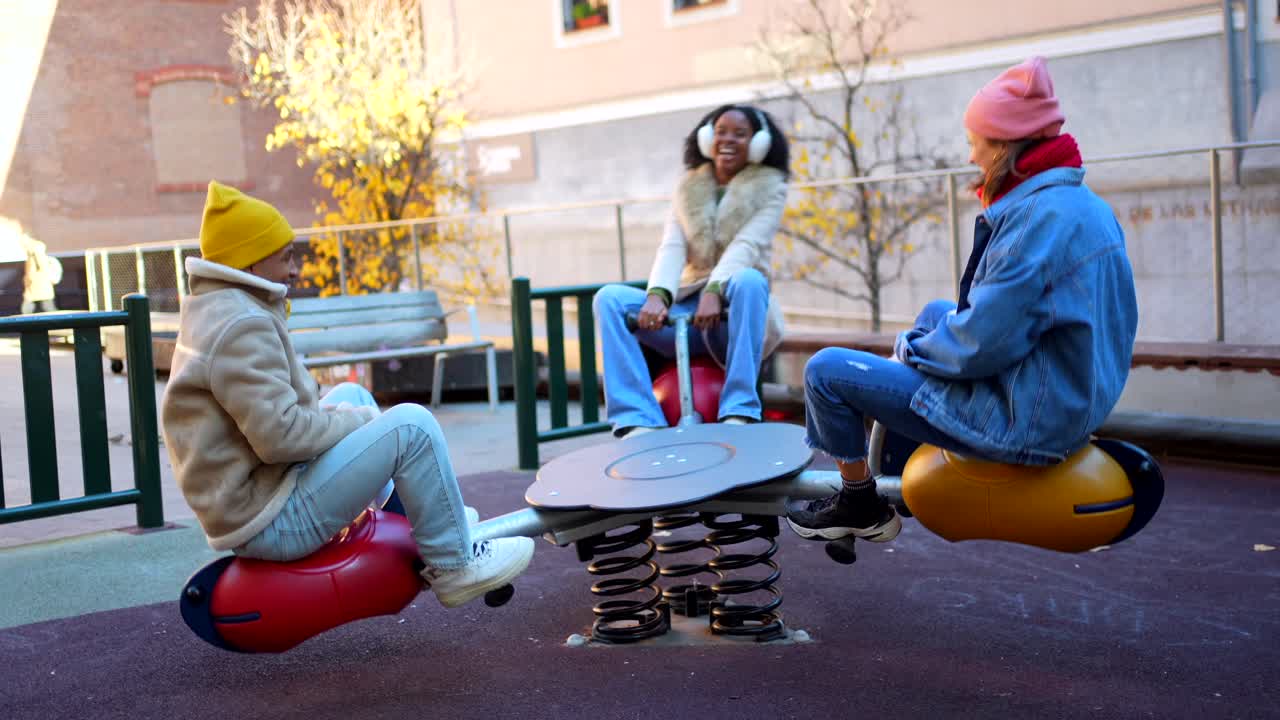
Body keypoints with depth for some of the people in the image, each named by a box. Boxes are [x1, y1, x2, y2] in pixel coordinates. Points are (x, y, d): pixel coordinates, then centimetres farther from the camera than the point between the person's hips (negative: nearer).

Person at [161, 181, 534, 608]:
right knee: (411, 425, -14)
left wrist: (350, 412, 6)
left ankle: (419, 517, 31)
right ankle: (453, 566, -2)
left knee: (351, 396, 24)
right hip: (269, 522, -11)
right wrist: (361, 421, -11)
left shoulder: (216, 313, 14)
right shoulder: (241, 325, -20)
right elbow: (281, 435, -27)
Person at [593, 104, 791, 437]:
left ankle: (739, 412, -37)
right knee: (609, 297, -21)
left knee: (748, 279, -37)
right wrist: (658, 294, -23)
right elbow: (671, 247, -2)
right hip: (686, 310, 3)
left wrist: (715, 291, -31)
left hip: (734, 313, -3)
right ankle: (638, 420, -34)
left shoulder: (769, 188, 6)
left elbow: (746, 245, -12)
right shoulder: (688, 187, 14)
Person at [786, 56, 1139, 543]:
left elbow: (983, 343, -24)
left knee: (826, 371, -6)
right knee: (936, 312, 33)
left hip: (1022, 423, -10)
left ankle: (860, 506, 16)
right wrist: (945, 328, 12)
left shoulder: (1041, 216, -24)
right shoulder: (1086, 204, 7)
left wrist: (913, 348, -6)